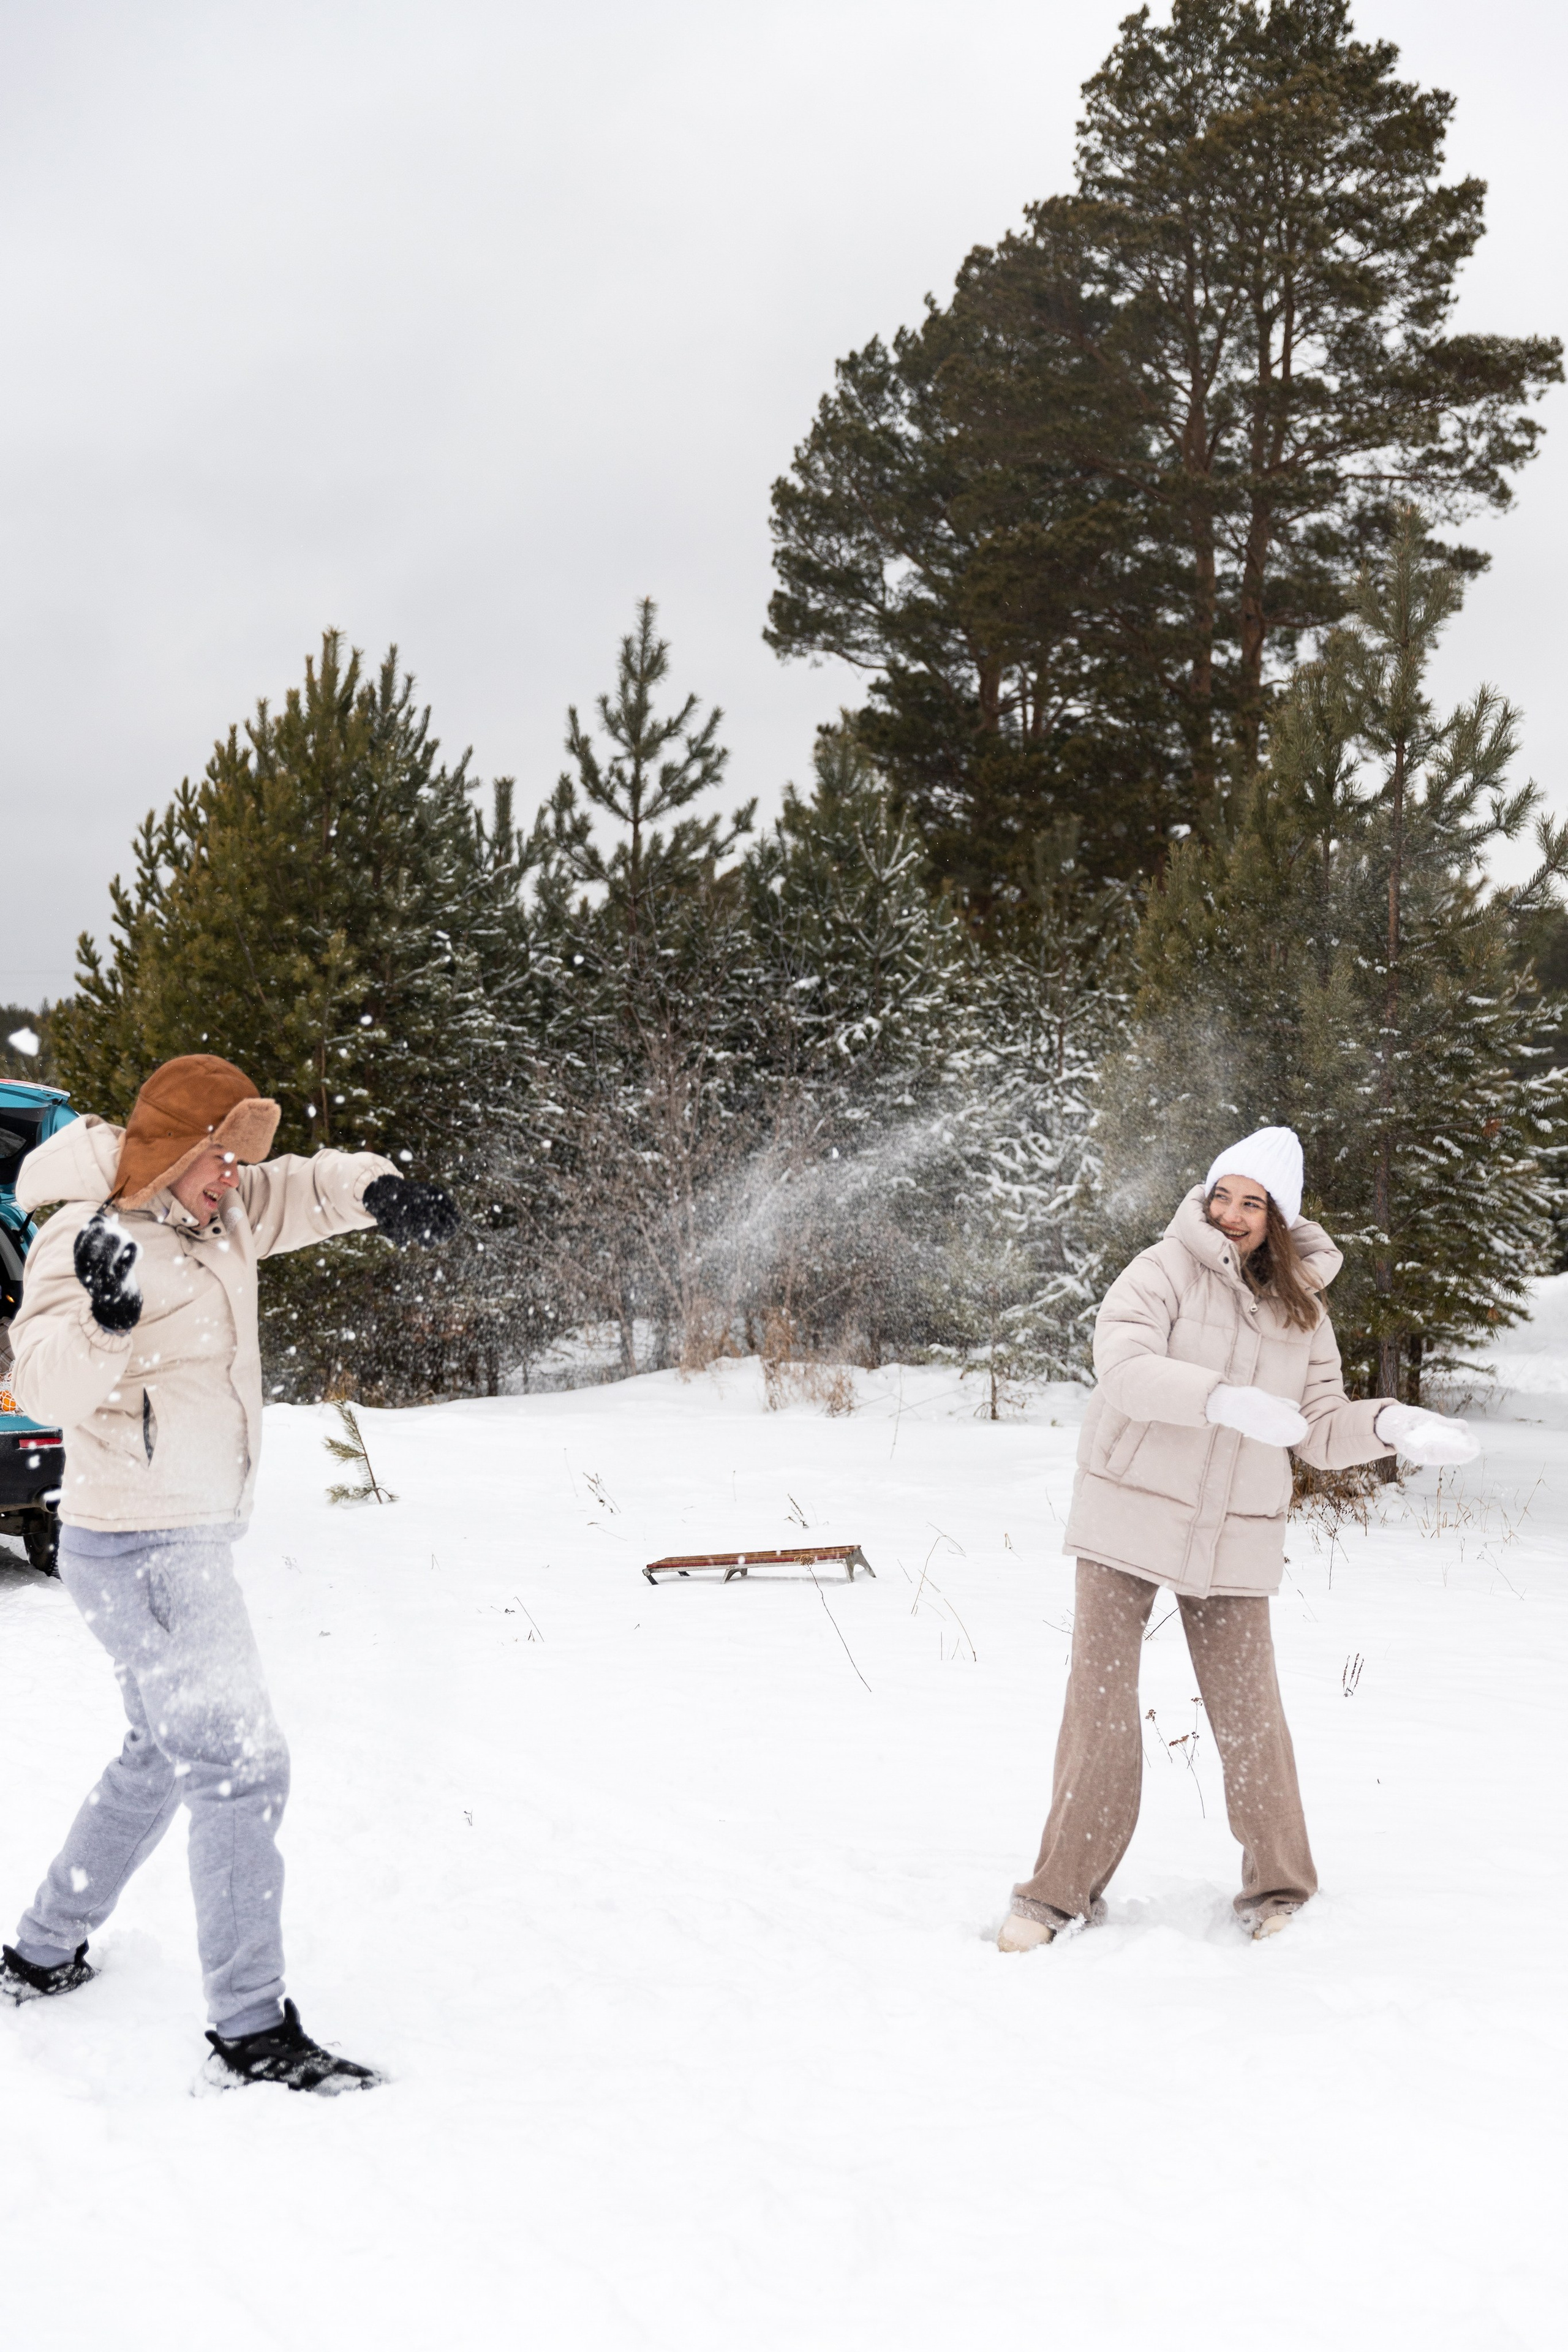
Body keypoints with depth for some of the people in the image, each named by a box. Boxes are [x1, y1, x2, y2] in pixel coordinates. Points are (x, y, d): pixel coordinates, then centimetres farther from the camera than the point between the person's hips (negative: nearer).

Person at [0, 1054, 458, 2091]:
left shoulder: (214, 1218, 5)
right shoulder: (88, 1240, -19)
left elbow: (303, 1190, 15)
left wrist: (377, 1189, -7)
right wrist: (105, 1320, -50)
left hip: (186, 1543, 10)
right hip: (144, 1551, -10)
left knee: (167, 1755, 23)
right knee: (240, 1764, -13)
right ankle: (254, 2033, -9)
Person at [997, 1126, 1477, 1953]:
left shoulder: (1301, 1310, 7)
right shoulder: (1165, 1270, -8)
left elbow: (1321, 1432, 10)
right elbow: (1122, 1364, -24)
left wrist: (1390, 1425, -10)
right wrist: (1227, 1401, -38)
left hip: (1233, 1536, 3)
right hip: (1129, 1514, -3)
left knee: (1247, 1711, 5)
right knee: (1099, 1702, -1)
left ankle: (1276, 1886, 24)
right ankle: (1063, 1889, 11)